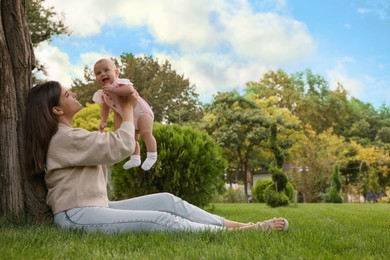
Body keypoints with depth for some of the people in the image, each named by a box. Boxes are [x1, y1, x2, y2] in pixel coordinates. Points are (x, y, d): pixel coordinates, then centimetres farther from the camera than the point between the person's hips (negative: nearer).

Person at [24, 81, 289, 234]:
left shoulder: (66, 136, 19)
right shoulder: (65, 138, -15)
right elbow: (122, 146, -16)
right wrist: (128, 108, 1)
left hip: (96, 207, 10)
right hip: (78, 216, -10)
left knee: (166, 200, -2)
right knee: (162, 221, -22)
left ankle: (237, 225, -5)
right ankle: (241, 234, -22)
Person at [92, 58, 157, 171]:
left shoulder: (121, 83, -23)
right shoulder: (103, 94, 0)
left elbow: (130, 90, -44)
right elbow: (105, 108, 14)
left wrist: (112, 89, -41)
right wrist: (103, 121, 4)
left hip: (141, 111, -9)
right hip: (129, 118, 9)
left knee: (146, 132, -26)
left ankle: (152, 156, -23)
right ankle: (135, 158, 31)